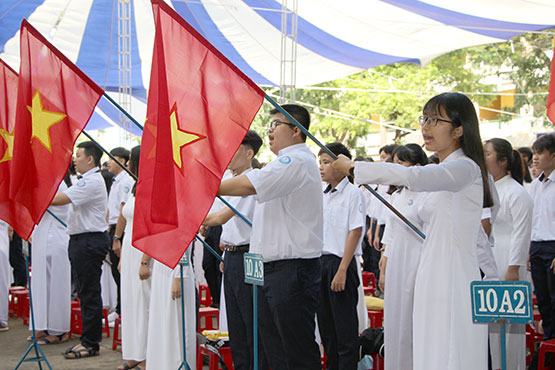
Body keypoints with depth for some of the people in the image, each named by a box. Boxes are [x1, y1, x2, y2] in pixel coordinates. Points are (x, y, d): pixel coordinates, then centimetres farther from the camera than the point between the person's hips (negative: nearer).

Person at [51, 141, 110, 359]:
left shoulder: (92, 182, -15)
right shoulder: (88, 181, 19)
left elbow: (60, 199, -20)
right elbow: (65, 201, 17)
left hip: (89, 241, -10)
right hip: (82, 240, 10)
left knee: (89, 294, -5)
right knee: (86, 293, 13)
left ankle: (91, 343, 0)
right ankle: (88, 339, 20)